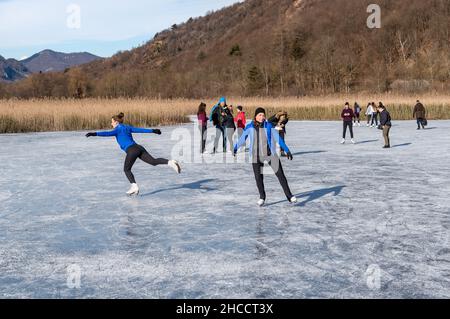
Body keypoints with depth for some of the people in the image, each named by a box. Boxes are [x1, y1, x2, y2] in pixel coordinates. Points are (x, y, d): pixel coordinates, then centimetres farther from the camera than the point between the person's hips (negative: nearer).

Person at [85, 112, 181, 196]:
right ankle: (171, 162, -21)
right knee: (153, 161, -1)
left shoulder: (118, 129, 2)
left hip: (131, 150, -7)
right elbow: (141, 130, 30)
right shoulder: (127, 127, 23)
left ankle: (134, 187, -4)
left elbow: (107, 133, -15)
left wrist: (94, 134, -22)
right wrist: (153, 131, 39)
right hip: (139, 148, 7)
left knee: (126, 169, 7)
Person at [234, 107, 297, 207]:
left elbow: (278, 138, 1)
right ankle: (262, 197, 18)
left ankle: (289, 196, 11)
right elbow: (242, 139, 10)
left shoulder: (269, 126, -3)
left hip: (270, 154, 0)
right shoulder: (250, 127, -3)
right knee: (258, 177, -2)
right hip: (256, 156, 0)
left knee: (280, 175, 1)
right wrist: (235, 149, 15)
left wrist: (287, 150, 1)